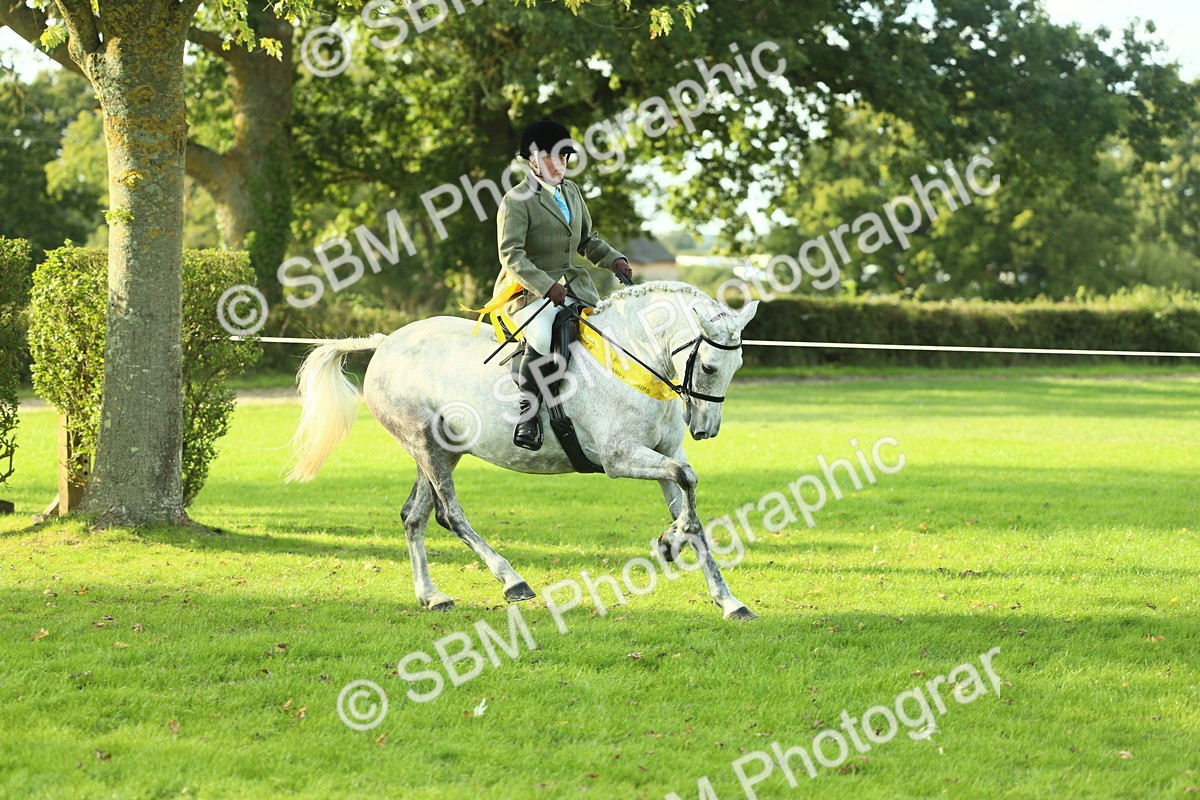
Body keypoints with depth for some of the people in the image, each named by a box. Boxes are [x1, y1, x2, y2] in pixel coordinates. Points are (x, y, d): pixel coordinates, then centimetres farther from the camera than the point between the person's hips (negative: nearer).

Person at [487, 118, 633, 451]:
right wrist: (546, 286, -30)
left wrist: (614, 259, 5)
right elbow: (512, 256, -18)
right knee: (544, 338, -36)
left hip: (574, 285, 8)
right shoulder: (516, 202, -8)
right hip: (528, 291, -7)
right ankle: (528, 411, -26)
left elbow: (587, 239, 25)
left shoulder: (571, 191, 16)